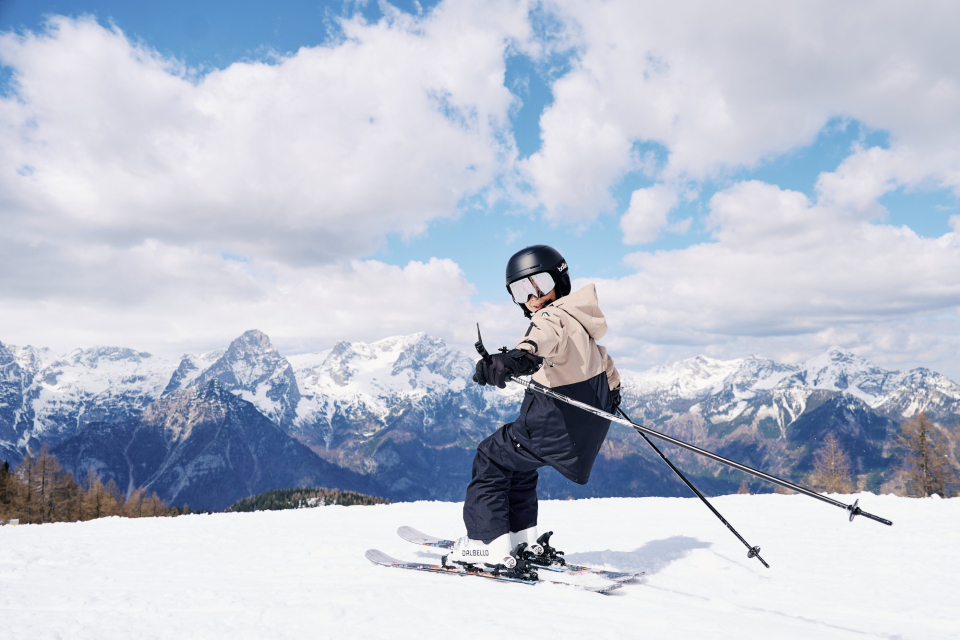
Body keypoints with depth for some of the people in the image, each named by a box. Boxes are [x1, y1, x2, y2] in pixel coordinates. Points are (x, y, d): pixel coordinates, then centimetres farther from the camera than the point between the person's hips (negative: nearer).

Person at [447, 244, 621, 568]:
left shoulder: (553, 317, -19)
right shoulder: (577, 319, 11)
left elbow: (545, 338, -47)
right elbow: (602, 360, 30)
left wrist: (521, 356, -67)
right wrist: (611, 388, 48)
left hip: (555, 426, -9)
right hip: (587, 426, 9)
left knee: (491, 459, 5)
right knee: (517, 461, 27)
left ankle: (490, 544, 4)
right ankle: (521, 538, 28)